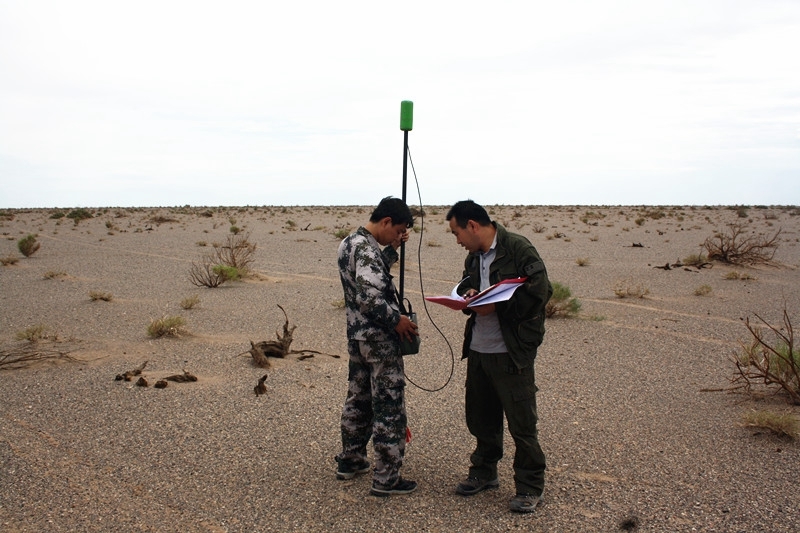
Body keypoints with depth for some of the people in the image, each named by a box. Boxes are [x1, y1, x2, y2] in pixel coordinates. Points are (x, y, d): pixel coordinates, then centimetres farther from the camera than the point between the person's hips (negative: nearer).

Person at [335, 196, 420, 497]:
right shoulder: (366, 249, -22)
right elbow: (369, 297, -30)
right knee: (389, 408, 0)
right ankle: (386, 479, 7)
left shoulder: (349, 242, 8)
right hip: (379, 340, -10)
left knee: (358, 400, 21)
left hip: (356, 335, 10)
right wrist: (397, 320, -18)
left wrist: (392, 250, 11)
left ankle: (350, 461, 33)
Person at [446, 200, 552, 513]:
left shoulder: (518, 249, -13)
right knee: (480, 416, 18)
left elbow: (539, 292, -19)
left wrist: (496, 306, -22)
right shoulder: (474, 256, 12)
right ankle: (484, 472, 36)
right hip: (477, 349, 8)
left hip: (512, 353, -8)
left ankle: (530, 487, 16)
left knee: (521, 422, 1)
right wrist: (468, 295, -1)